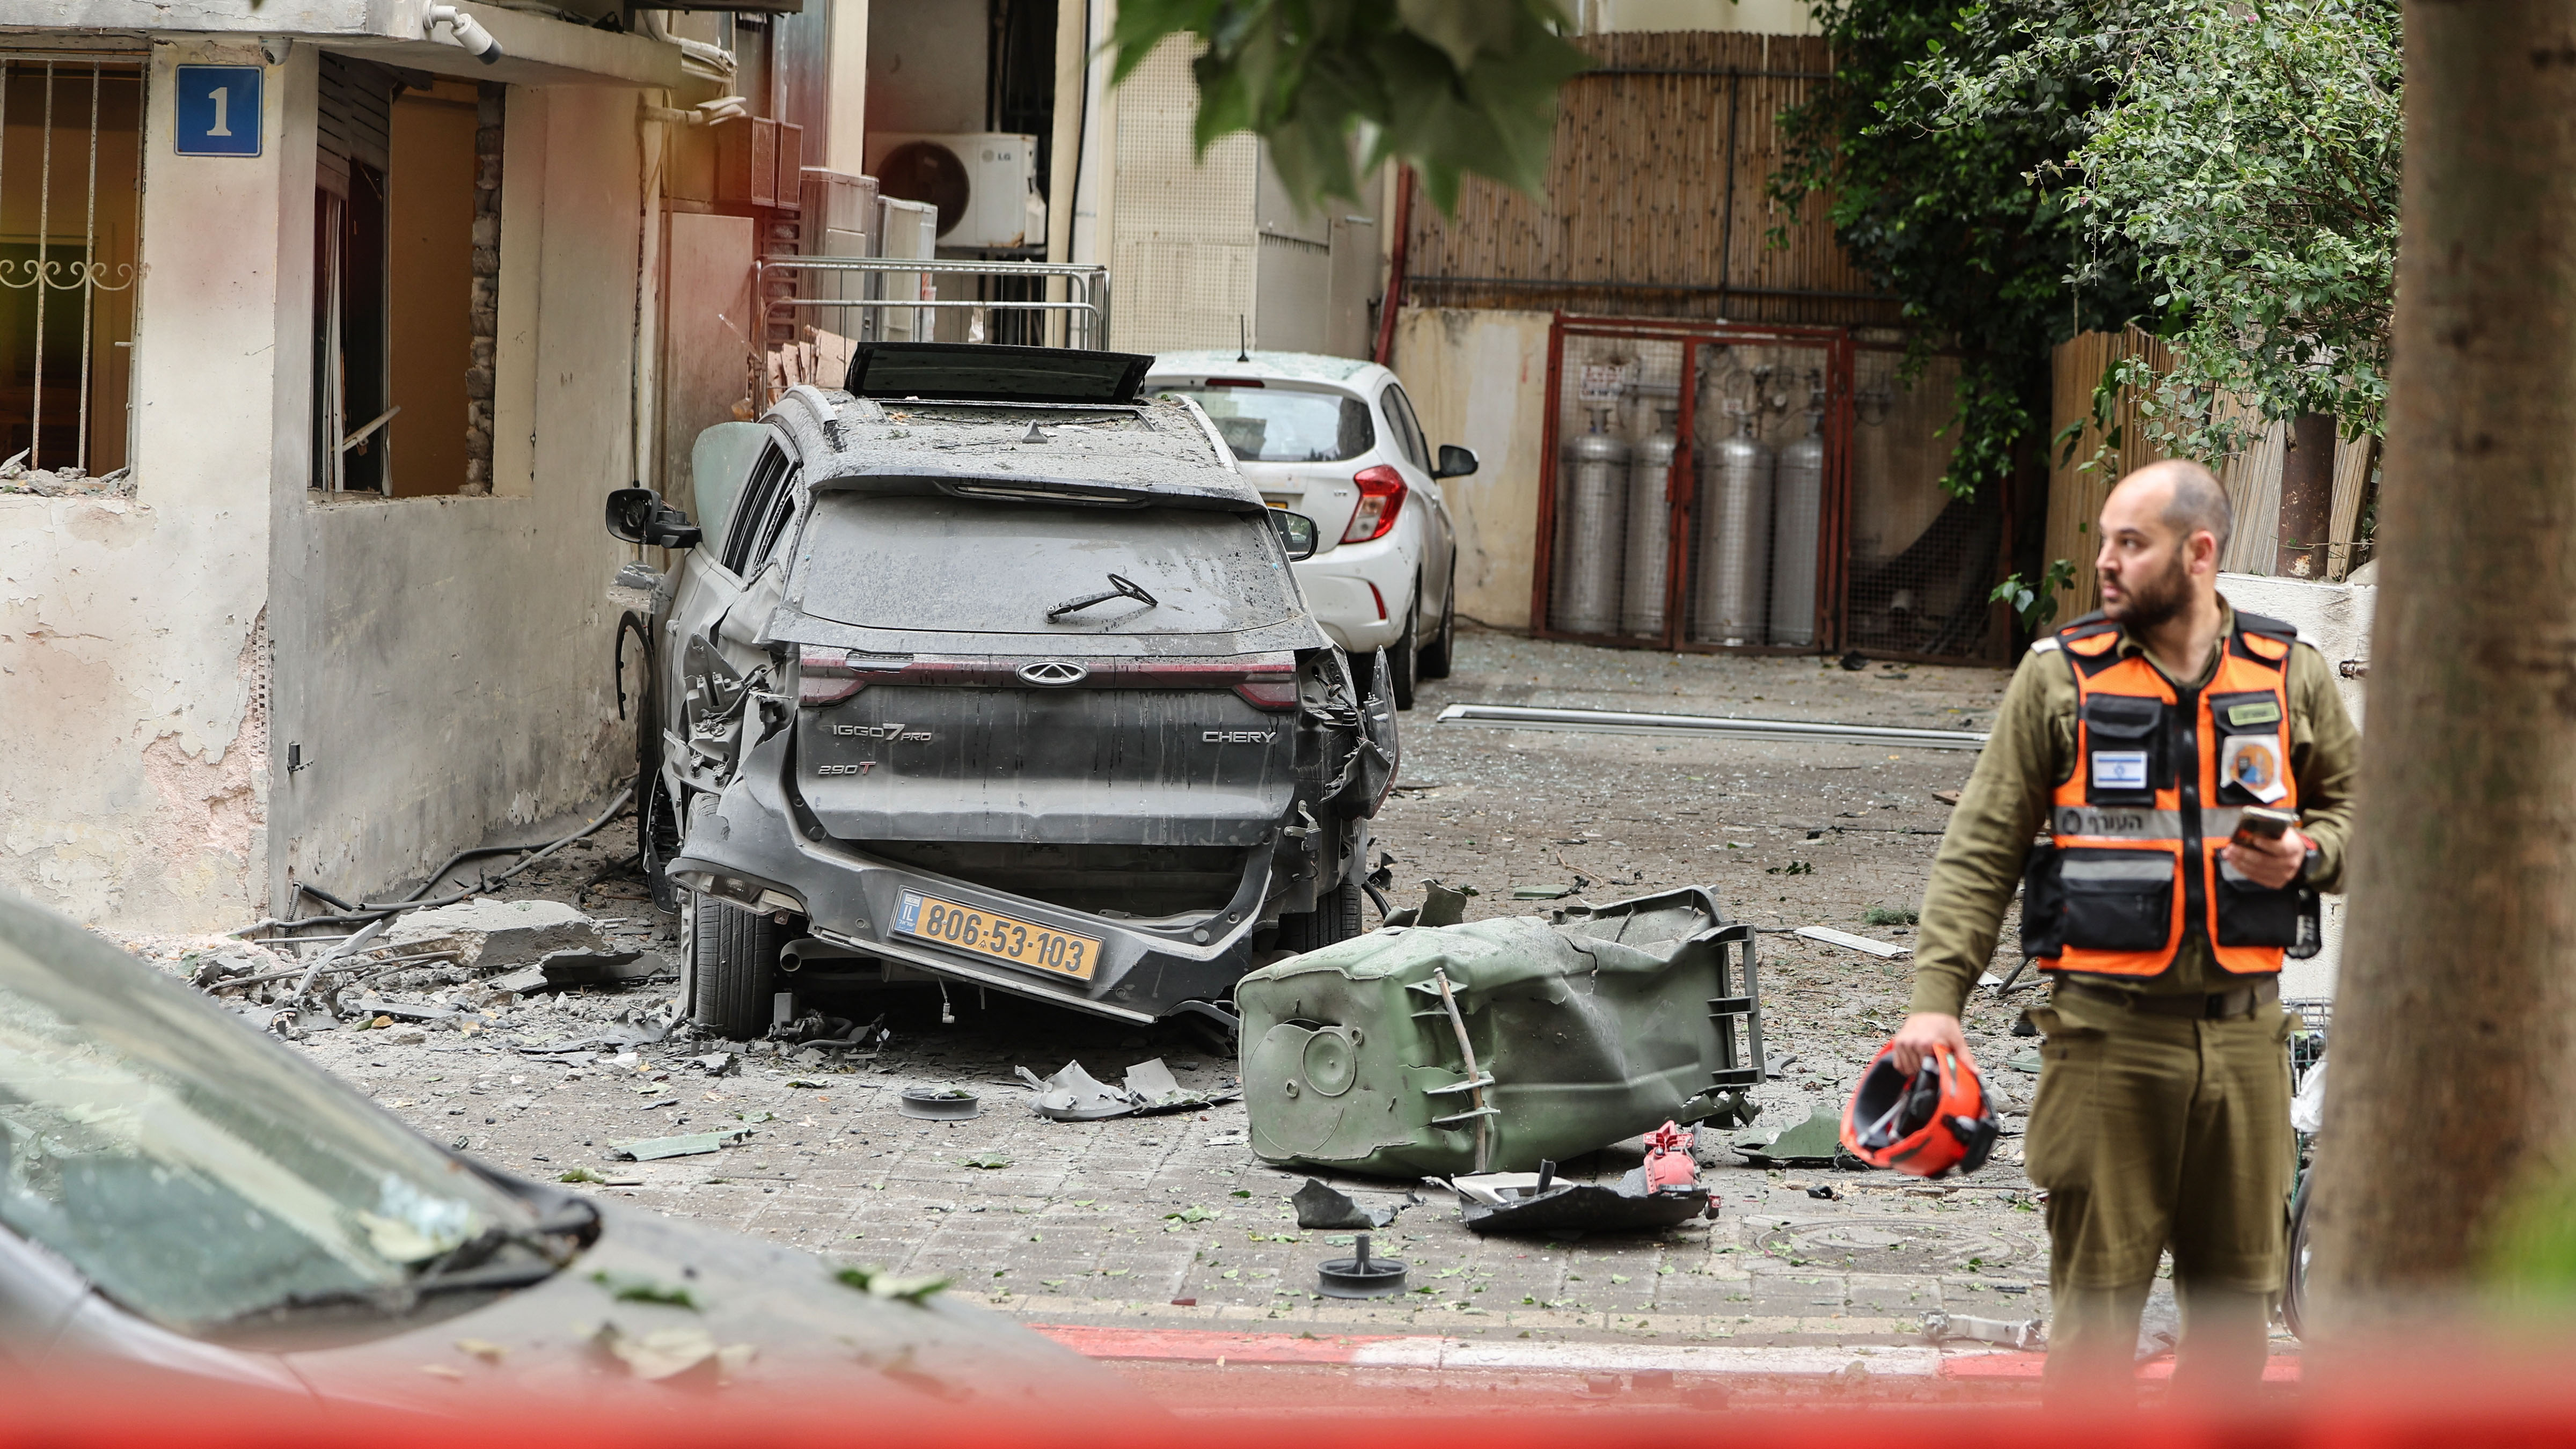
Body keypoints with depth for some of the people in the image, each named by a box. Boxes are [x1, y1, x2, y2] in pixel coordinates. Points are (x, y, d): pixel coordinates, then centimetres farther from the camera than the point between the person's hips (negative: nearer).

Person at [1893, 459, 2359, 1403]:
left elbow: (2354, 802, 19)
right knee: (2097, 1287, -1)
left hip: (2244, 1031, 2)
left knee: (2238, 1290, 9)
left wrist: (2308, 854, -5)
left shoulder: (2290, 677, 6)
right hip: (2107, 1031, -2)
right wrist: (1937, 994, -9)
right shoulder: (2059, 677, 1)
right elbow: (1982, 847, 0)